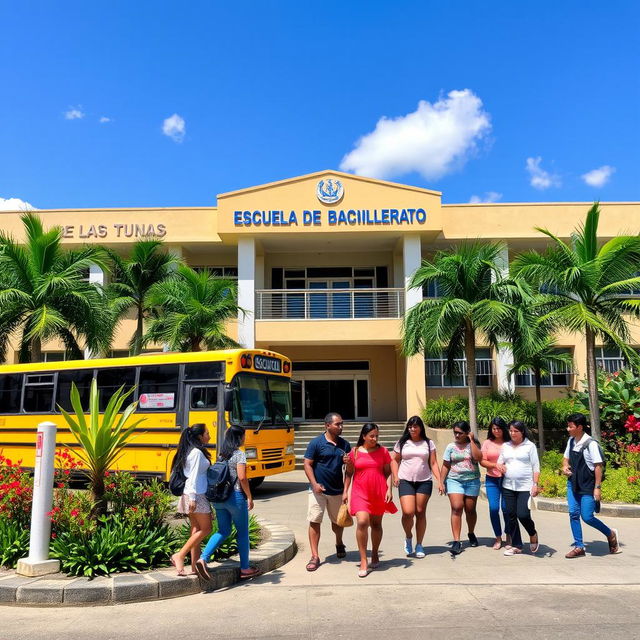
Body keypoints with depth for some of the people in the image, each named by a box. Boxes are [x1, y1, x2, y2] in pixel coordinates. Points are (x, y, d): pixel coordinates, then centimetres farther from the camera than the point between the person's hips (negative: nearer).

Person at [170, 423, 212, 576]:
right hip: (196, 495, -9)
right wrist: (193, 498, -20)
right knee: (206, 529, -2)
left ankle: (195, 566, 12)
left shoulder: (188, 451, 15)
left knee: (196, 530, 10)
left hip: (190, 495, 9)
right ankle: (179, 556, -4)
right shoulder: (197, 452, -13)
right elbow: (194, 476, -18)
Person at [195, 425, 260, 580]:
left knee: (223, 531, 13)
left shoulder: (221, 454, 10)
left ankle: (203, 559, -5)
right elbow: (242, 478, -18)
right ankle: (245, 568, 18)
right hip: (235, 497, -6)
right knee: (242, 532, 9)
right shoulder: (239, 454, -11)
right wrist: (250, 497, -9)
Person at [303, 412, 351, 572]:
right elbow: (307, 464, -8)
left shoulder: (344, 444, 6)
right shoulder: (316, 443, -8)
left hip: (337, 489, 4)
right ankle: (315, 556, 2)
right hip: (319, 489, -4)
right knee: (315, 521, -5)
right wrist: (314, 483, -18)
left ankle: (339, 544, 46)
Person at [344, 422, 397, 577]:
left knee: (376, 524, 12)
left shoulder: (382, 451, 3)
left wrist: (389, 490, -4)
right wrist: (345, 491, 5)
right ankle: (363, 561, -9)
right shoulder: (355, 452, 1)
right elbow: (349, 473, 9)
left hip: (379, 493, 1)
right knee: (362, 522, -17)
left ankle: (375, 555, 33)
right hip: (360, 493, -1)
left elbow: (388, 472, 7)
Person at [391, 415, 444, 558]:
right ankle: (408, 537, 16)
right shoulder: (402, 443, 7)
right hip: (405, 481, -1)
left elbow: (433, 463, 6)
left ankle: (419, 545, 17)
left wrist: (439, 481, -4)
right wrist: (395, 476, -2)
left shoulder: (428, 443, 7)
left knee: (420, 513, 3)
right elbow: (395, 460, 13)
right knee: (408, 512, -13)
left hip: (424, 482, 1)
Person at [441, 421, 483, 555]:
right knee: (456, 508, -14)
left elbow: (478, 457, -17)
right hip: (454, 480, 0)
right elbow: (446, 466, 9)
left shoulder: (474, 444, 3)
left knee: (470, 509, 9)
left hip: (472, 480, 0)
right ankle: (456, 542, -15)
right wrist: (441, 482, 3)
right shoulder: (451, 446, 7)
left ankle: (471, 534, 36)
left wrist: (471, 440, -12)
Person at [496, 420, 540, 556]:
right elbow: (499, 463, 18)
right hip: (508, 486, 4)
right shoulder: (505, 446, 11)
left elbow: (536, 467, -2)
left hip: (525, 486, -4)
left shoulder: (530, 446, 0)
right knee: (511, 516, 5)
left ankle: (533, 535, 20)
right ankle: (516, 545, 17)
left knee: (523, 515, -12)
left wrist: (535, 484, -9)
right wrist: (500, 466, -5)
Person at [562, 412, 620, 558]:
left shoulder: (590, 444, -17)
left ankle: (611, 534, 22)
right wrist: (564, 466, -1)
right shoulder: (571, 441, 4)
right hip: (573, 484, 7)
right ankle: (579, 547, 15)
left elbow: (598, 466, -16)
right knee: (573, 514, 4)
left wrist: (597, 487, -16)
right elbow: (566, 457, 20)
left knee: (587, 517, -6)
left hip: (587, 487, -6)